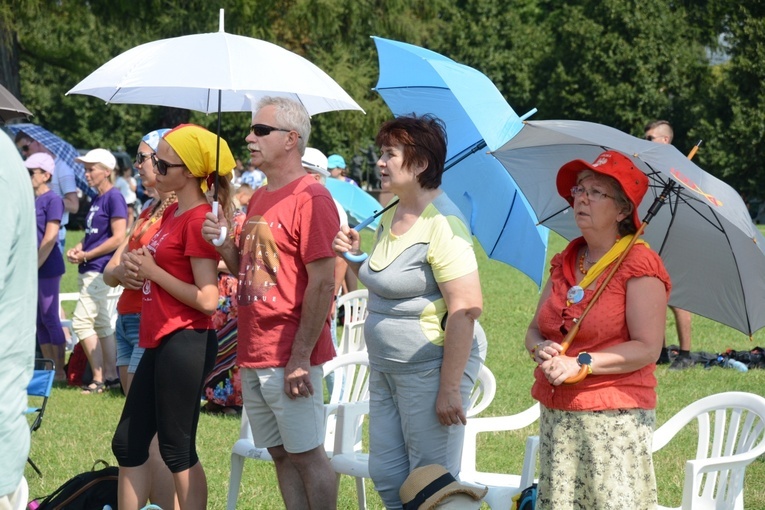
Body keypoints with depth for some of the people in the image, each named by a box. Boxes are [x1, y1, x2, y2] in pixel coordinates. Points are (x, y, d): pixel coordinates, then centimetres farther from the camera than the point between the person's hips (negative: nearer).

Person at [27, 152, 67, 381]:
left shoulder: (52, 200, -9)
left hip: (47, 268, -8)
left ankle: (60, 371, 1)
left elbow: (49, 238, -14)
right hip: (31, 268, 8)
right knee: (39, 320, 9)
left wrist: (35, 266, -17)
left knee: (50, 318, -5)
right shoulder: (29, 200, 13)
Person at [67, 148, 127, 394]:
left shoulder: (114, 197, -12)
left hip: (101, 270, -9)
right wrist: (77, 249, 3)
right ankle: (111, 376, 16)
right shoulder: (96, 200, 15)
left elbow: (118, 238, -18)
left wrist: (86, 255, -14)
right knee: (102, 325, 11)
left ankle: (99, 378, -6)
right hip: (90, 272, 9)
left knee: (82, 321, -11)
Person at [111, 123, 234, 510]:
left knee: (177, 449, -1)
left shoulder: (199, 220, -15)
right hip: (160, 342, 10)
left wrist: (153, 271, -13)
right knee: (128, 443, 13)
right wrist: (138, 268, 3)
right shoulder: (172, 213, 13)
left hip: (185, 343, -10)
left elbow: (207, 299, -21)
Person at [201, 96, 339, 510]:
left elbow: (322, 283, -17)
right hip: (253, 356, 9)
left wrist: (300, 358, -19)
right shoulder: (258, 199, 16)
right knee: (281, 455, 11)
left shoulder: (310, 198, -12)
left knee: (307, 455, -3)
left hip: (288, 358, -9)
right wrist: (223, 244, 1)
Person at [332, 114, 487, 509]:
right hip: (386, 366, 9)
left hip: (431, 365, -9)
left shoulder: (442, 224, -18)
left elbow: (466, 310, -23)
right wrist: (356, 257, 4)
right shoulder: (390, 217, 12)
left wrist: (450, 388, -25)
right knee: (387, 477, 12)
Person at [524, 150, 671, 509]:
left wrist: (581, 364, -19)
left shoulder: (640, 265, -8)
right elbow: (534, 330, 15)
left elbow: (647, 348, -14)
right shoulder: (565, 263, 14)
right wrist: (541, 349, -8)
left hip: (616, 416, -7)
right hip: (556, 416, 7)